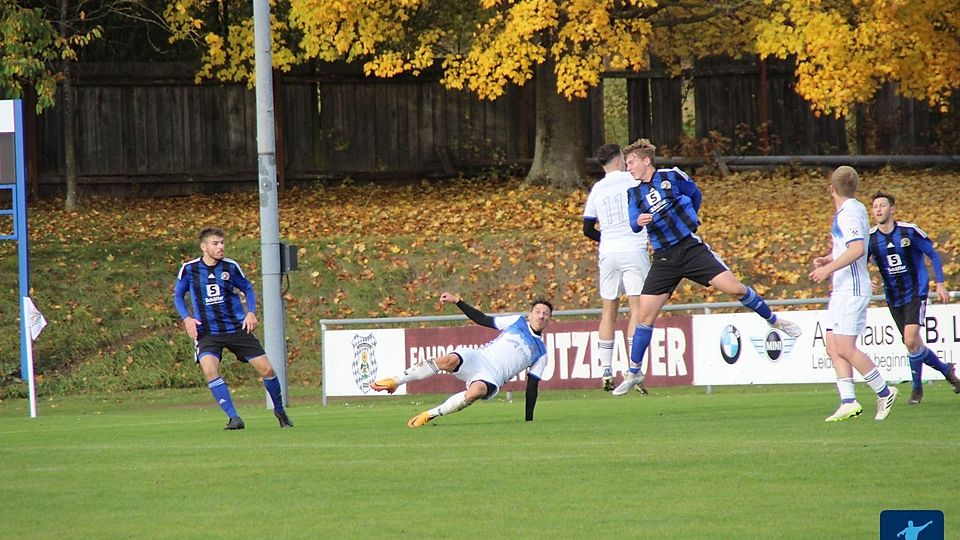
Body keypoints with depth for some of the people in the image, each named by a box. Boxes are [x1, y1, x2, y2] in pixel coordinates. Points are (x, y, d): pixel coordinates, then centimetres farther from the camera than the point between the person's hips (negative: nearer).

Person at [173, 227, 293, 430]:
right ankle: (233, 417, -23)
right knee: (209, 369, -29)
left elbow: (247, 288, 14)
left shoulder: (230, 267, -1)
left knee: (266, 369, -2)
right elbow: (178, 295, 9)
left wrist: (251, 312, -2)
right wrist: (187, 318, -7)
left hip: (237, 328, 1)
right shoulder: (189, 269, -4)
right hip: (208, 332, -1)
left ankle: (280, 411, 24)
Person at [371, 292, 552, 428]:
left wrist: (529, 420, 12)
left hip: (493, 377, -1)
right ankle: (394, 381, -25)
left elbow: (532, 387, 18)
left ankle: (429, 415, -25)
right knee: (449, 360, -34)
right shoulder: (517, 322, 18)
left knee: (475, 392, -39)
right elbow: (482, 320, 21)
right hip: (478, 358, 1)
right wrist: (457, 301, 13)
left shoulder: (541, 352, 17)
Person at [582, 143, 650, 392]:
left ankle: (606, 373, 6)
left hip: (608, 252, 4)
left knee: (609, 311, 10)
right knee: (637, 308, -5)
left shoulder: (596, 189, 11)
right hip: (634, 249, -4)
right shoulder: (633, 179, 1)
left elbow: (588, 229, 14)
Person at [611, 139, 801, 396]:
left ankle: (774, 321, 11)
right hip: (664, 258, 2)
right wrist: (639, 221, -28)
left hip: (691, 247, -2)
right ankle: (634, 372, 7)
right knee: (645, 314, -4)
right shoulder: (633, 193, 7)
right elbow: (634, 224, -6)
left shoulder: (672, 176, 0)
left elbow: (696, 195, 16)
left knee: (735, 288, -12)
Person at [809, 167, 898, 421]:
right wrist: (829, 259, 16)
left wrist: (828, 269, -28)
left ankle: (884, 391, -2)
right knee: (834, 348, 5)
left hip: (852, 288, -10)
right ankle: (848, 402, 1)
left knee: (845, 349, -11)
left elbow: (858, 249, -28)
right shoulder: (854, 209, 16)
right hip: (842, 290, 10)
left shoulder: (850, 213, -15)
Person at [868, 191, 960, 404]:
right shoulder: (869, 238, -3)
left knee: (911, 340, -20)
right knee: (914, 345, 6)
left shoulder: (909, 231, -10)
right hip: (893, 297, 4)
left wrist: (940, 284, -4)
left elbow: (933, 255, 1)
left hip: (916, 292, -4)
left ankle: (917, 388, -4)